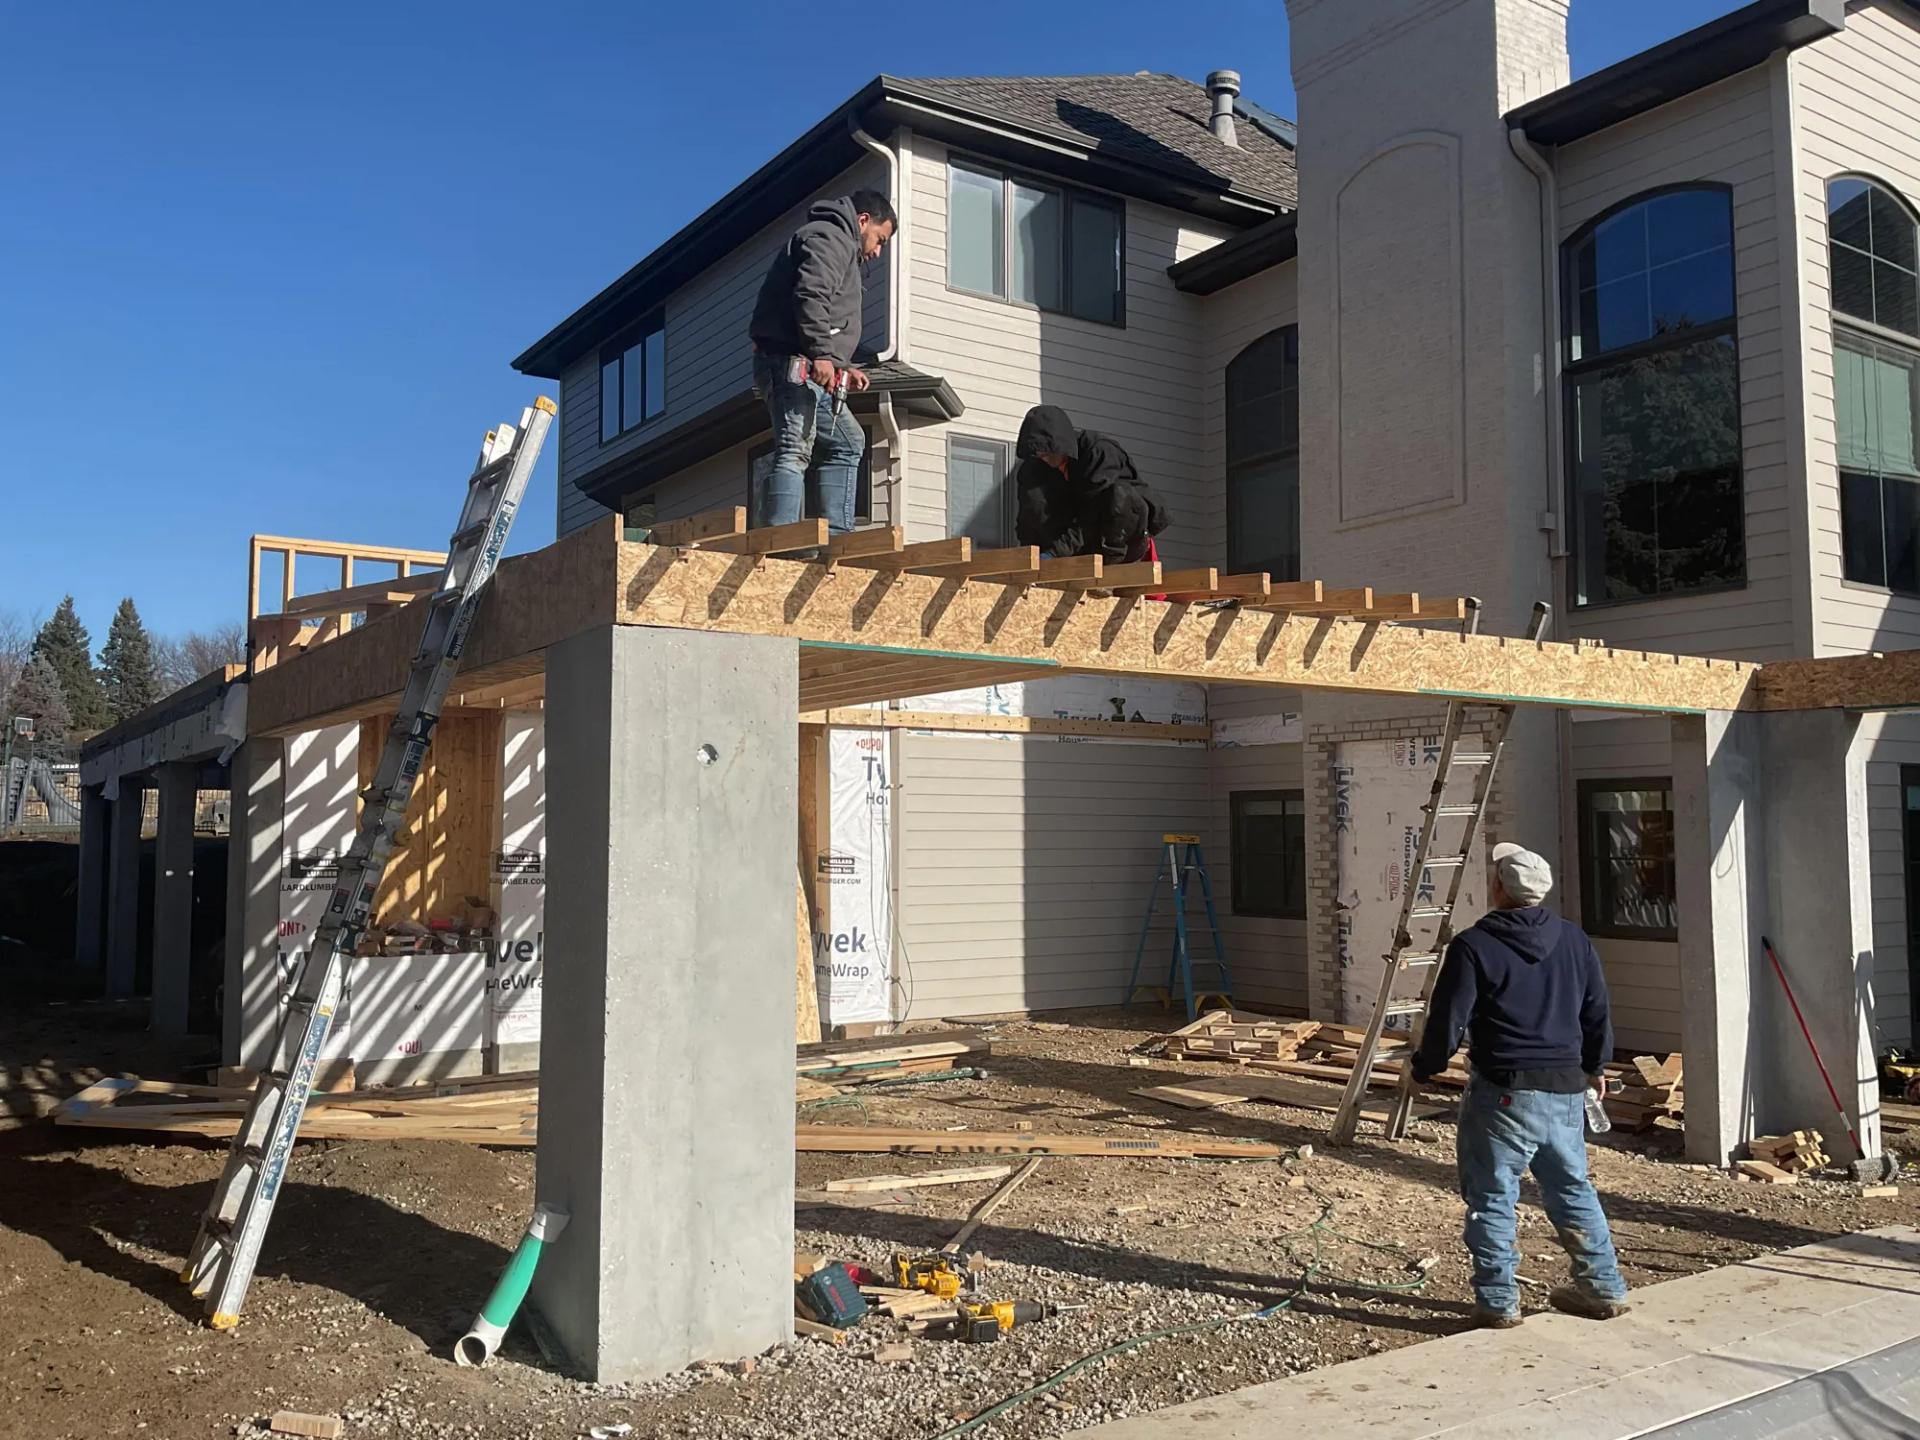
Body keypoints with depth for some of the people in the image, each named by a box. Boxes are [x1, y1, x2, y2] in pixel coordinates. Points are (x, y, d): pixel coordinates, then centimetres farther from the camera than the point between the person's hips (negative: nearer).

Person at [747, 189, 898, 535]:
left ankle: (834, 536, 11)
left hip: (809, 366, 11)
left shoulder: (842, 249, 32)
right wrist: (822, 354, -26)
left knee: (845, 443, 16)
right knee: (794, 451, -19)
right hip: (793, 362, -11)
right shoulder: (830, 237, -1)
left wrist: (842, 367, 20)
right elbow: (810, 295, -19)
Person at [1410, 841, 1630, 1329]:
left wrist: (1422, 1069, 5)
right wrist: (1594, 1066, 31)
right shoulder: (1575, 940, 7)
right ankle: (1604, 1287, 29)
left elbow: (1447, 1023, -12)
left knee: (1491, 1197, 5)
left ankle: (1498, 1301, 9)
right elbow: (1598, 1013, 15)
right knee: (1572, 1187, 21)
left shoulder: (1474, 946, -12)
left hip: (1504, 1092, -6)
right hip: (1567, 1091, 6)